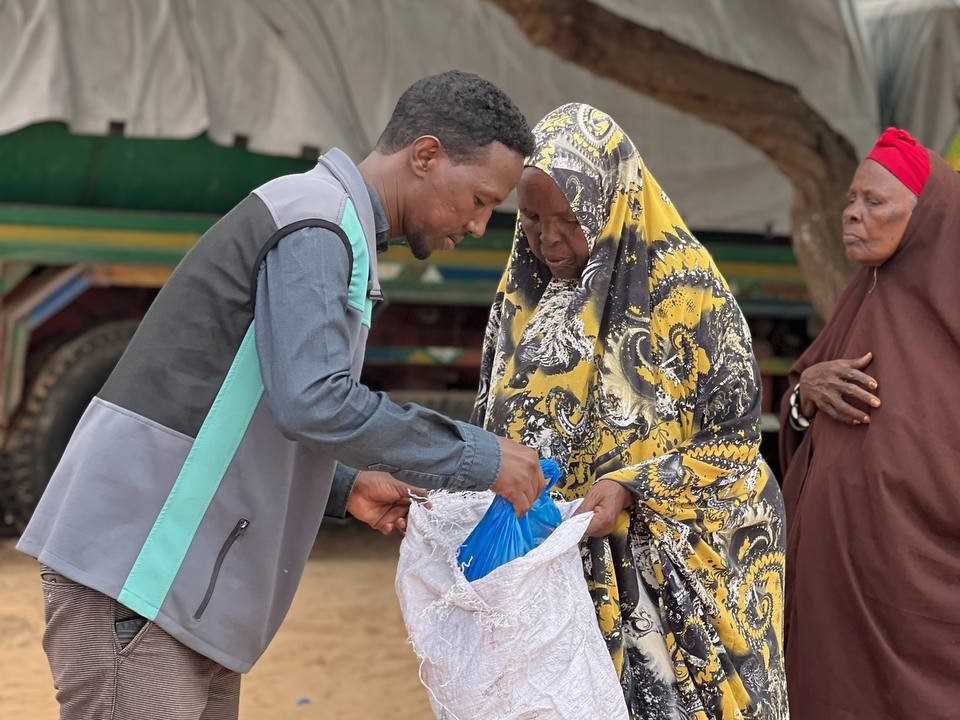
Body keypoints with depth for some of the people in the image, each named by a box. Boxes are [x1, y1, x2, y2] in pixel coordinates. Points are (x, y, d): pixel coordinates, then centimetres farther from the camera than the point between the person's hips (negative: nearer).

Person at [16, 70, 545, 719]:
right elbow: (314, 402, -26)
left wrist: (344, 488, 13)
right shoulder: (318, 224, -13)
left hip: (185, 570, 10)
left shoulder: (333, 228, 19)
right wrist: (477, 459, -17)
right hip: (136, 565, -10)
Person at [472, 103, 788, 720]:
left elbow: (732, 437, -11)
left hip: (671, 571, -5)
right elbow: (499, 415, 13)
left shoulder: (682, 286, -14)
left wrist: (629, 488, -23)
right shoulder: (526, 289, 4)